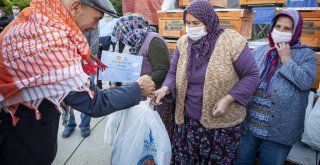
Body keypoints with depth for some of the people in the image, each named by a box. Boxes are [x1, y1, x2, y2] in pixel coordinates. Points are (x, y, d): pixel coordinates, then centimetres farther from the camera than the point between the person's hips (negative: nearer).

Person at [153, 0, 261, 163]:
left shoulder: (232, 41, -14)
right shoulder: (183, 43, 0)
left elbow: (252, 75, -8)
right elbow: (174, 73, 4)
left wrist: (228, 99, -19)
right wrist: (165, 88, -18)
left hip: (222, 123, -3)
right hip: (187, 120, 4)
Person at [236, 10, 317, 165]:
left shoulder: (306, 54, -1)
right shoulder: (260, 50, 8)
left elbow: (306, 82, -16)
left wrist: (286, 59, -14)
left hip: (278, 129, -3)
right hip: (248, 122, 3)